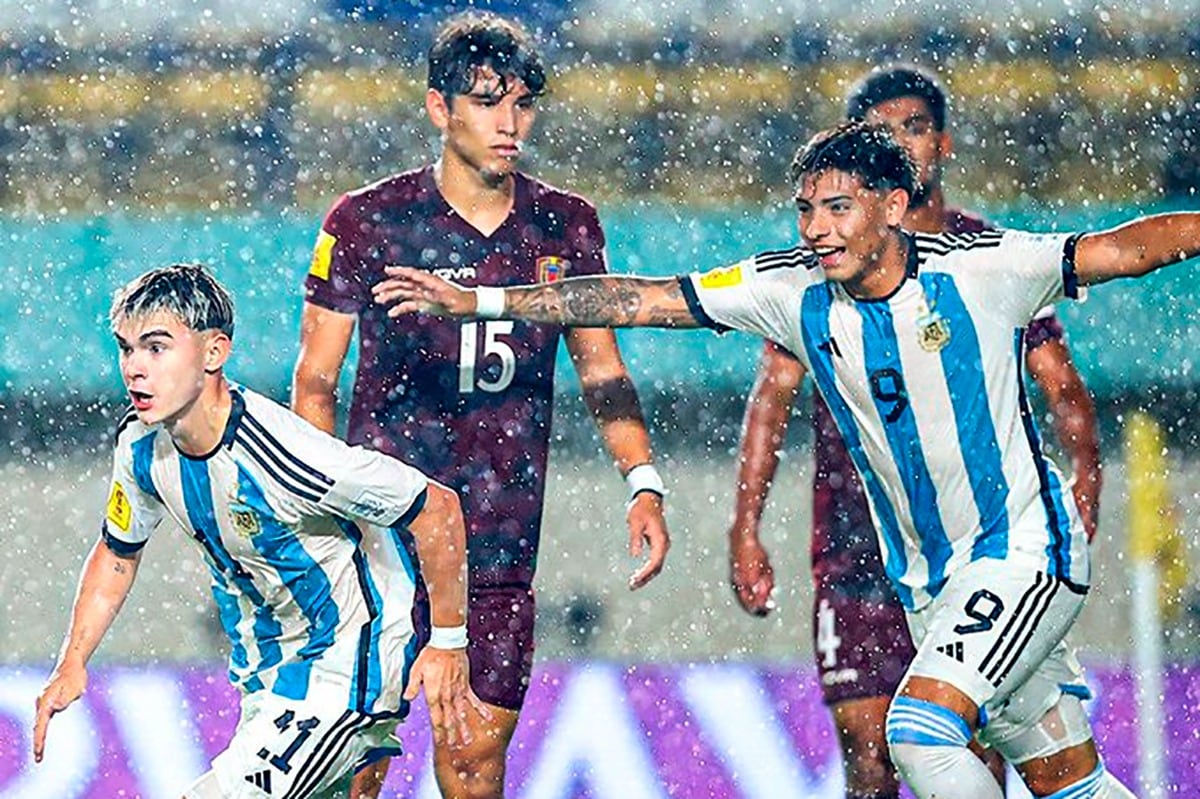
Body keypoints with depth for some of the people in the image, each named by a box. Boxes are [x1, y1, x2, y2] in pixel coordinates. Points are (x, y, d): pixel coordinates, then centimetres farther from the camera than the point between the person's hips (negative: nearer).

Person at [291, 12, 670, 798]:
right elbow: (315, 381, 1)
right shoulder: (366, 223, -3)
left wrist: (644, 484, 2)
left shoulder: (566, 227, 6)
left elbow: (601, 367, 15)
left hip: (504, 547, 3)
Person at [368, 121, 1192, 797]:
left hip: (1024, 549, -6)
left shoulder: (979, 269, -16)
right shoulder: (793, 291, -3)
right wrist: (478, 300, -6)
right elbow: (642, 299, -3)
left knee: (923, 724, -23)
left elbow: (1124, 248, -13)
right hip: (930, 578, 6)